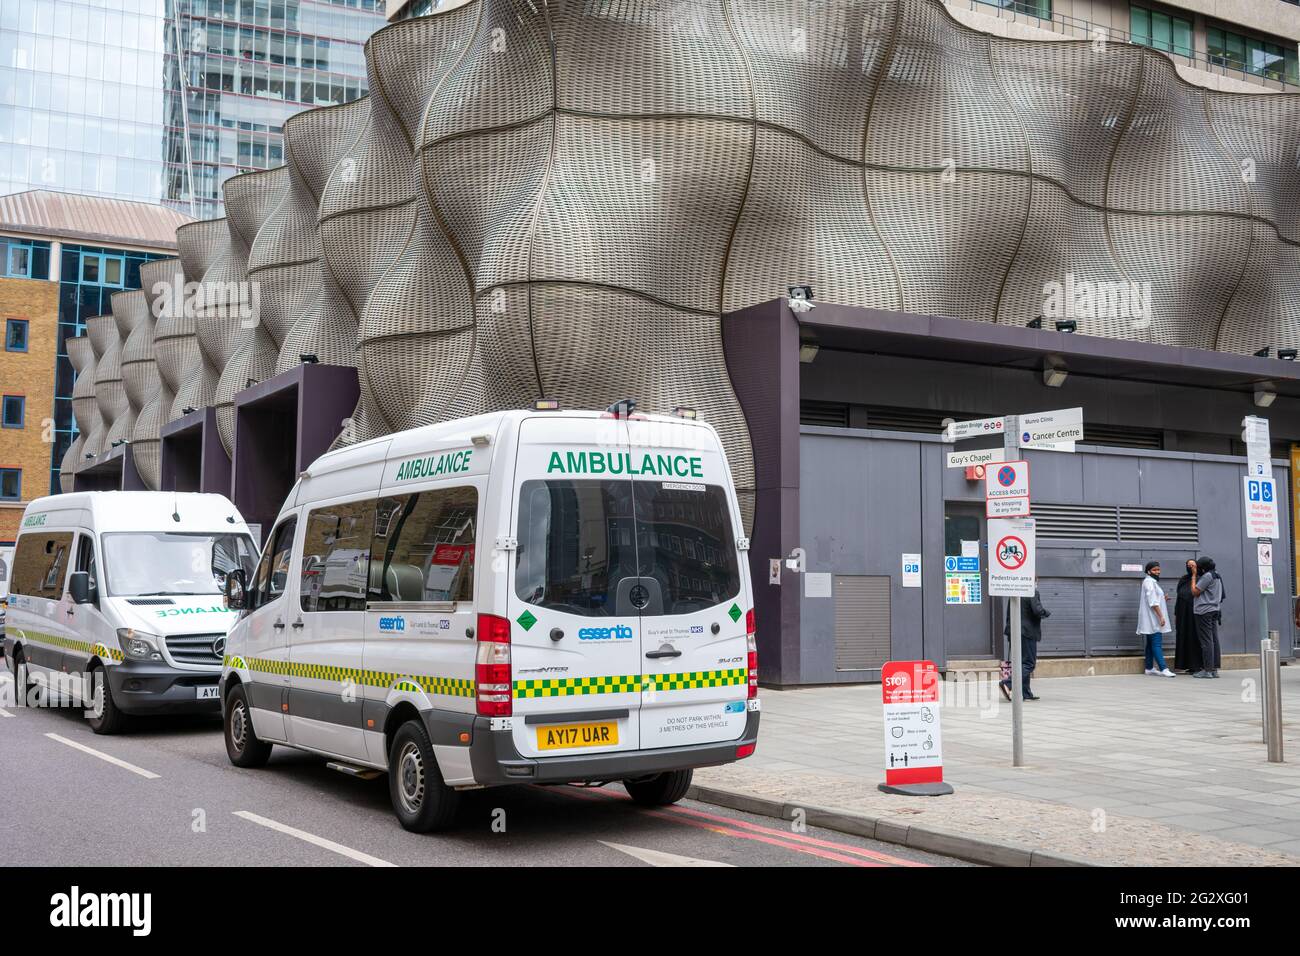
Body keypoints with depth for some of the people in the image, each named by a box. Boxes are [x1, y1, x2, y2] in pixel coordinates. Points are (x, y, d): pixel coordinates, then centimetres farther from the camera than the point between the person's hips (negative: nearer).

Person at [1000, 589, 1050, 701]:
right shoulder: (1033, 592, -12)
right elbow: (1038, 611, -21)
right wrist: (1047, 613, 1)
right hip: (1028, 632, -8)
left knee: (1022, 663, 14)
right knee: (1029, 664, -2)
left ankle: (1025, 694, 15)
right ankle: (1007, 684, -19)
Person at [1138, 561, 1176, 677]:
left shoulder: (1152, 582, 20)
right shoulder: (1149, 582, -12)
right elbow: (1153, 602, -18)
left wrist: (1162, 599, 12)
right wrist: (1161, 616, -20)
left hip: (1152, 620, 10)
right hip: (1153, 619, -10)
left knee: (1151, 644, 10)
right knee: (1157, 644, -15)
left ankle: (1149, 668, 13)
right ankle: (1163, 669, -21)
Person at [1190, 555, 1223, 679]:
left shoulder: (1207, 576, -13)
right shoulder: (1216, 576, 18)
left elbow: (1195, 592, -10)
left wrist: (1194, 576, -1)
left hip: (1204, 611, -10)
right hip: (1214, 610, 10)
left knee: (1206, 640, -9)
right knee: (1214, 640, 7)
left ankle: (1207, 670, -10)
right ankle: (1214, 669, 8)